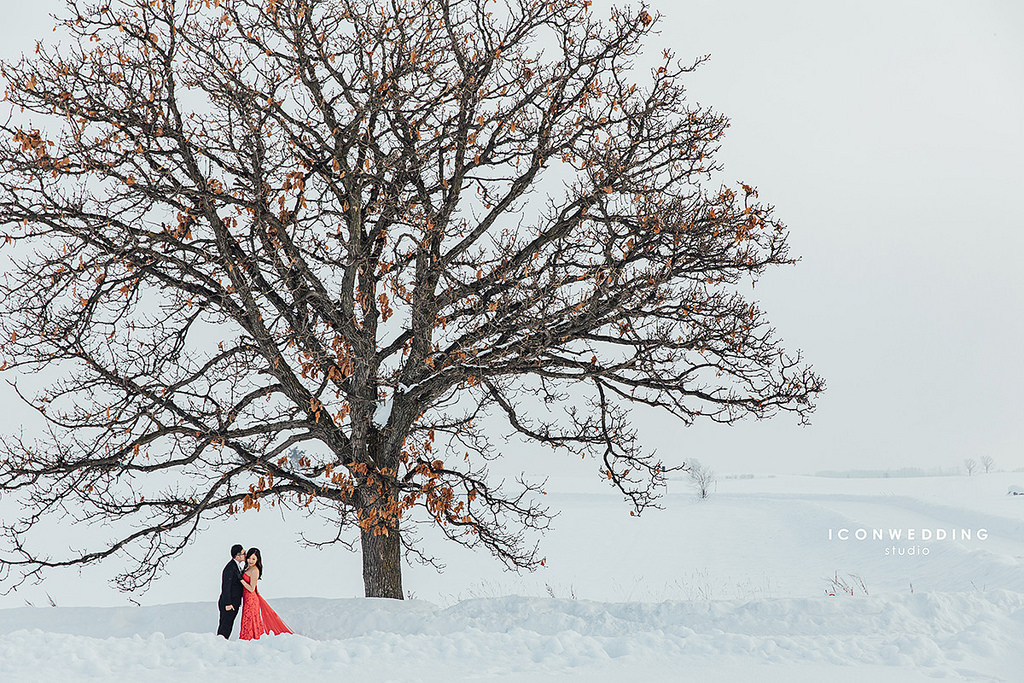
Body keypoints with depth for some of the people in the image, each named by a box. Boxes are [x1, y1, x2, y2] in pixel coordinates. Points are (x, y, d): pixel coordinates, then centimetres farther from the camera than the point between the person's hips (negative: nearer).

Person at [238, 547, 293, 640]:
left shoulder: (254, 570, -17)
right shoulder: (249, 568, 11)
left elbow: (251, 589, -18)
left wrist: (241, 579, -18)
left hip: (251, 600, -9)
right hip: (248, 600, 9)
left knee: (249, 624, -6)